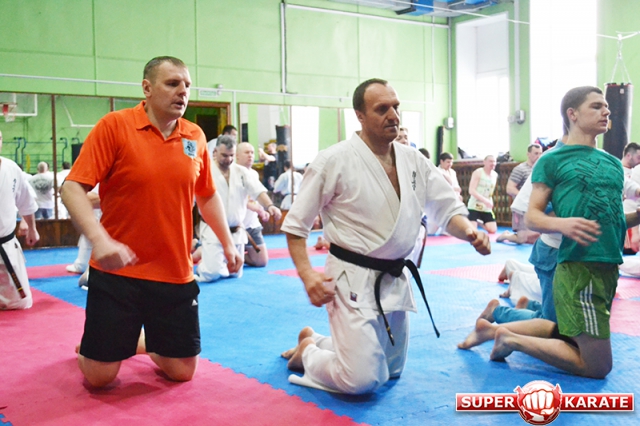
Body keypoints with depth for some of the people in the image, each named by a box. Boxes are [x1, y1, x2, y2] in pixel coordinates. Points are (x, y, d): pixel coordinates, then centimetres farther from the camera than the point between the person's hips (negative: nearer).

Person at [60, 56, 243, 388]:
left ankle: (142, 343, 42)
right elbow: (72, 188, -14)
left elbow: (207, 196, 18)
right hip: (117, 272, -3)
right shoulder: (114, 126, -9)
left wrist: (227, 242, 13)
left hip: (176, 275, 4)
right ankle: (89, 345, 40)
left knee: (182, 371, 10)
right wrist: (99, 239, -28)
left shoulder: (195, 137, 3)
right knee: (100, 376, 5)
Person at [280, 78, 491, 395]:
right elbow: (295, 224, -10)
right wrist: (307, 275, -22)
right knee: (362, 381, -10)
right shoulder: (334, 161, -15)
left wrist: (469, 232, -17)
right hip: (353, 281, -7)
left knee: (391, 371, 21)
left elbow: (448, 209, 5)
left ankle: (315, 341, 40)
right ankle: (309, 351, 21)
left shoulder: (414, 160, 3)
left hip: (395, 281, 7)